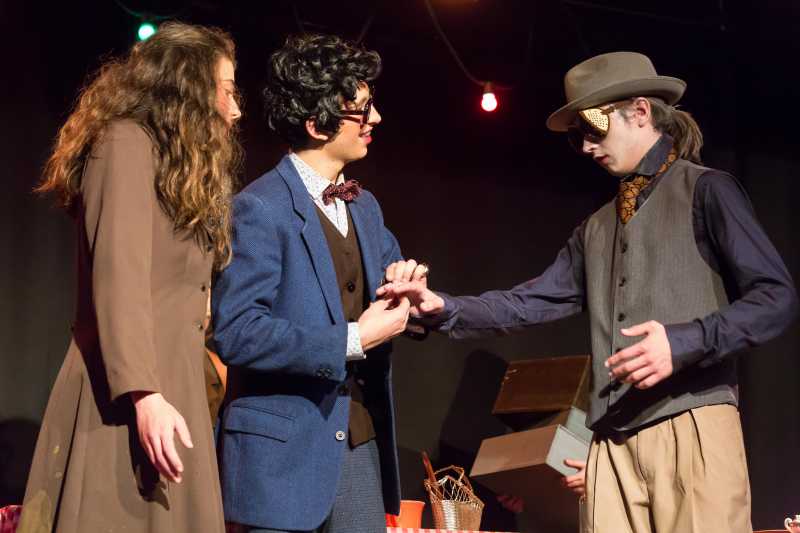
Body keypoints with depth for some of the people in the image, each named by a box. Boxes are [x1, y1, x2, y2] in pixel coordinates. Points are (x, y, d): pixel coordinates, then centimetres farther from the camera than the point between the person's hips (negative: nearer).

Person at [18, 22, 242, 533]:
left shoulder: (181, 165, 22)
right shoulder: (127, 142, -5)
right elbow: (118, 278, -17)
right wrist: (144, 394, -25)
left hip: (174, 387, 9)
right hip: (127, 395, -9)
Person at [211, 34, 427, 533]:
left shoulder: (365, 206, 13)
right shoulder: (260, 208, -12)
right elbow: (236, 332, -20)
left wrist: (403, 291, -1)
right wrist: (351, 340, -19)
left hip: (361, 441, 7)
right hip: (284, 452, -7)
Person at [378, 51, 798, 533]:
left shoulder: (705, 191, 2)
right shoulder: (597, 228, 24)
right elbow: (531, 303, 18)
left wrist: (685, 342, -18)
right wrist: (443, 308, 2)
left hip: (692, 425, -6)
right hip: (614, 439, 6)